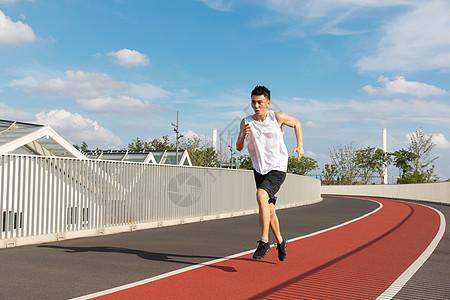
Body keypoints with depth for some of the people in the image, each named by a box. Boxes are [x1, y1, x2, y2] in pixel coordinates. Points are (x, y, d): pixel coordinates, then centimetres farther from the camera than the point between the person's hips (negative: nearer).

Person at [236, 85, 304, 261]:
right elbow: (239, 148, -10)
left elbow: (296, 123, 12)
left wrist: (300, 146, 6)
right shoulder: (246, 122, -4)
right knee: (269, 210, 11)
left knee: (261, 195, -29)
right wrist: (243, 136, -30)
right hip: (259, 169, 4)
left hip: (277, 168, -4)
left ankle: (264, 241, -23)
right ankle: (280, 241, 35)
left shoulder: (278, 117, -8)